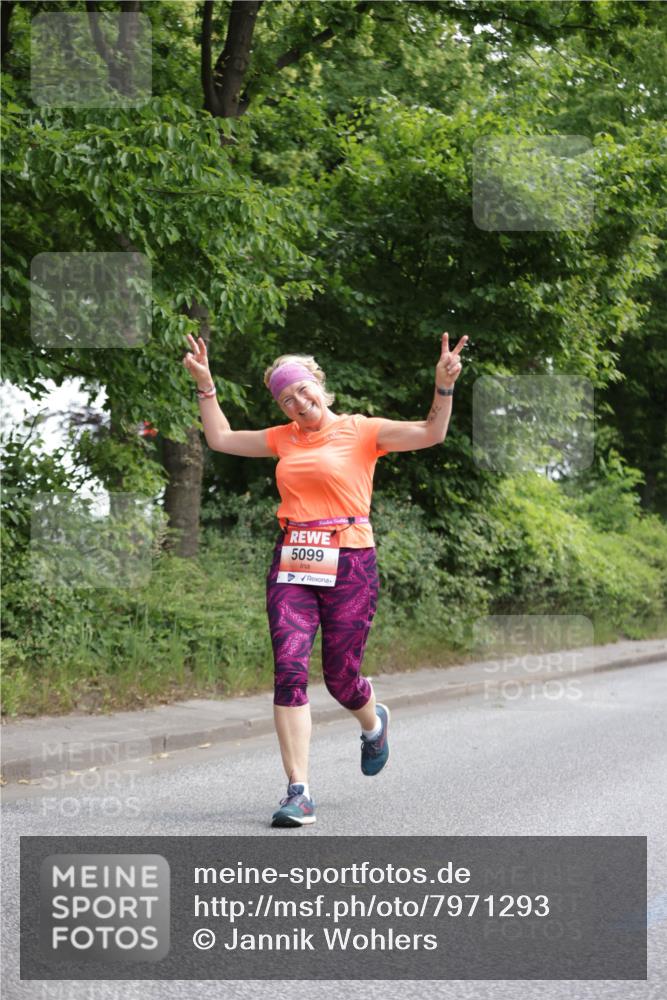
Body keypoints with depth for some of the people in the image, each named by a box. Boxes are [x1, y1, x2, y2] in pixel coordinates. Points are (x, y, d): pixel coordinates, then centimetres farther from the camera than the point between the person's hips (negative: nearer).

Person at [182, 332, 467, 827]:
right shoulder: (283, 439, 16)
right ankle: (299, 792, -11)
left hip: (349, 563, -3)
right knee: (289, 669, -12)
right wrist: (206, 385, 21)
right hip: (292, 564, 3)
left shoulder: (362, 431, 2)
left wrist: (444, 386, -21)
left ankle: (373, 722, 42)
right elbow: (221, 439, 25)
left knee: (341, 677, 3)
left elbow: (432, 433, -8)